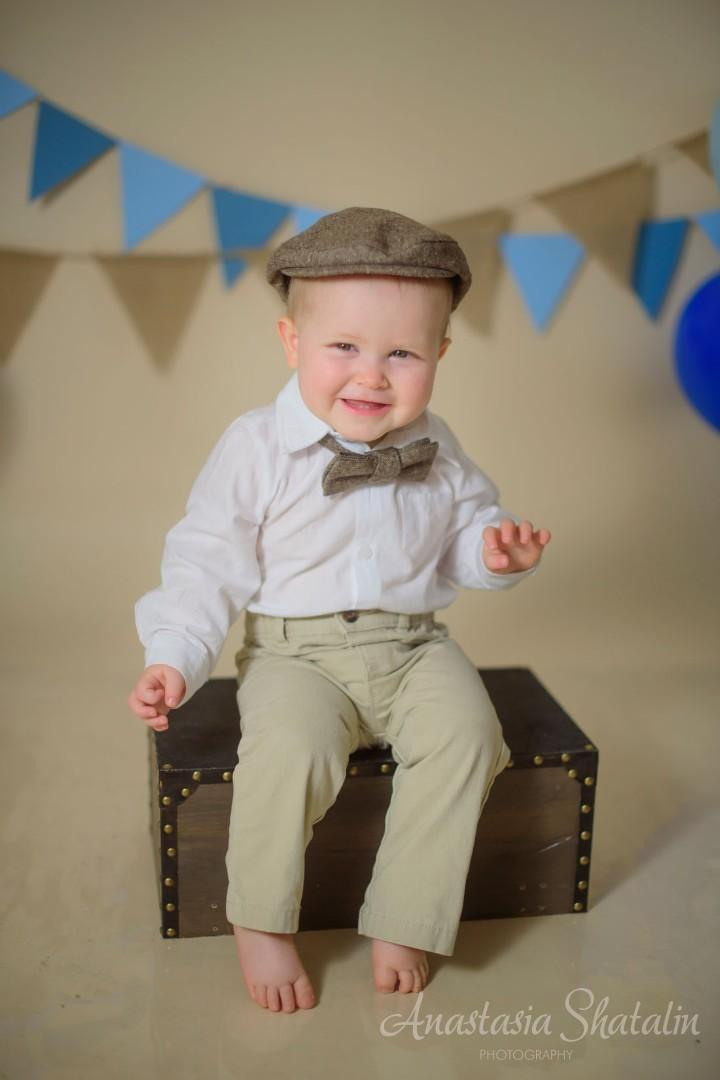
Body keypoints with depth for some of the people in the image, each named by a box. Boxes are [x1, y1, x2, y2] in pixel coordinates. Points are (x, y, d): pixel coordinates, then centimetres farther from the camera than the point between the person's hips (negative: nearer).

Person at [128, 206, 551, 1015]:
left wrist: (496, 551, -9)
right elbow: (208, 562, -4)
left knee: (465, 733, -22)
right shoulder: (256, 447, -7)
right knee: (289, 746, -31)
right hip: (295, 651, -3)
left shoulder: (436, 450, 4)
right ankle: (259, 923, -5)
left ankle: (402, 921, -5)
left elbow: (465, 536, 16)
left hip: (414, 645, 4)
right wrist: (173, 656, -16)